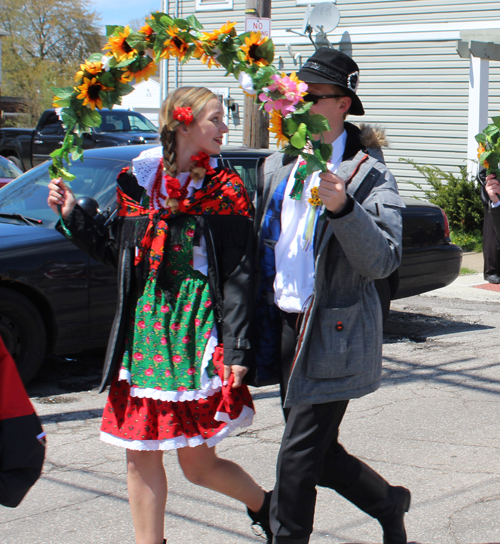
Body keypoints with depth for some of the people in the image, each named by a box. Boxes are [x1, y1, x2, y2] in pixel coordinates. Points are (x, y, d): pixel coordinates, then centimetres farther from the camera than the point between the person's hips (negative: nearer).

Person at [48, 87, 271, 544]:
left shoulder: (225, 190, -2)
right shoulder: (136, 180, 8)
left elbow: (238, 277, -5)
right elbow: (117, 253, 16)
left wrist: (238, 350, -11)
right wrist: (73, 215, 6)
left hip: (198, 330, -4)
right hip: (144, 331, 4)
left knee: (197, 462, 1)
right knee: (141, 454, 5)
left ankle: (264, 505, 28)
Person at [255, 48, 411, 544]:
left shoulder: (368, 173, -8)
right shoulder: (276, 168, 11)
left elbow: (384, 259, -18)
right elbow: (258, 246, 19)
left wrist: (342, 208, -32)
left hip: (333, 332, -7)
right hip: (286, 326, 7)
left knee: (298, 457, -5)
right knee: (318, 454, 15)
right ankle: (389, 504, 38)